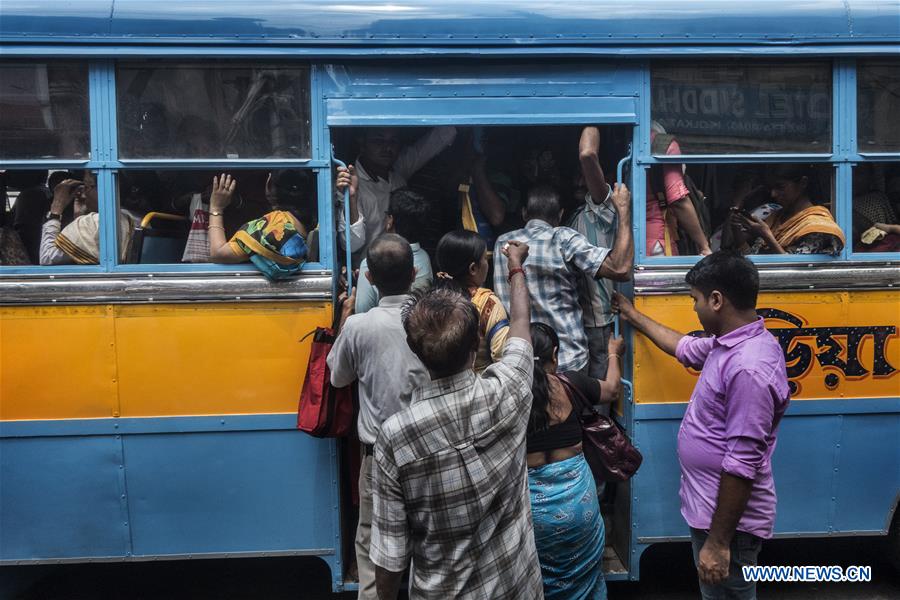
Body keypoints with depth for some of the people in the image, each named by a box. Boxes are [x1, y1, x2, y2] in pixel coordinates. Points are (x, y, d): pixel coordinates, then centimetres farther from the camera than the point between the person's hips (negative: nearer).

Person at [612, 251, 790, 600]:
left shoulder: (747, 369, -28)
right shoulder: (730, 342, 2)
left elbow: (742, 466, -28)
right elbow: (686, 348, 24)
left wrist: (718, 542, -22)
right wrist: (634, 317, 31)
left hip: (728, 520, -9)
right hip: (709, 508, 9)